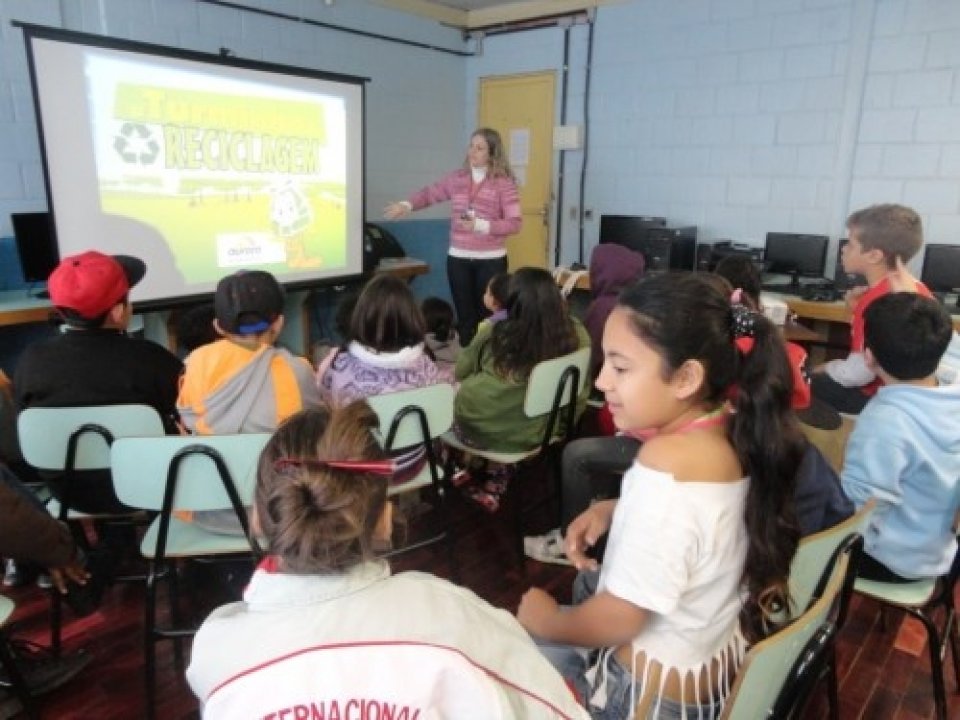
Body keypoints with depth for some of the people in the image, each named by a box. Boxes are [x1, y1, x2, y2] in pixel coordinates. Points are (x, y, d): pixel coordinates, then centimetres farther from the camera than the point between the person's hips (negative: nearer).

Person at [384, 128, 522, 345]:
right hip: (458, 258, 4)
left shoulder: (504, 183, -6)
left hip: (491, 260, -4)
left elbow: (515, 223, -11)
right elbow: (429, 193, 20)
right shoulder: (456, 178, 7)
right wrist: (406, 205, 2)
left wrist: (481, 225, -21)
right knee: (465, 317, 9)